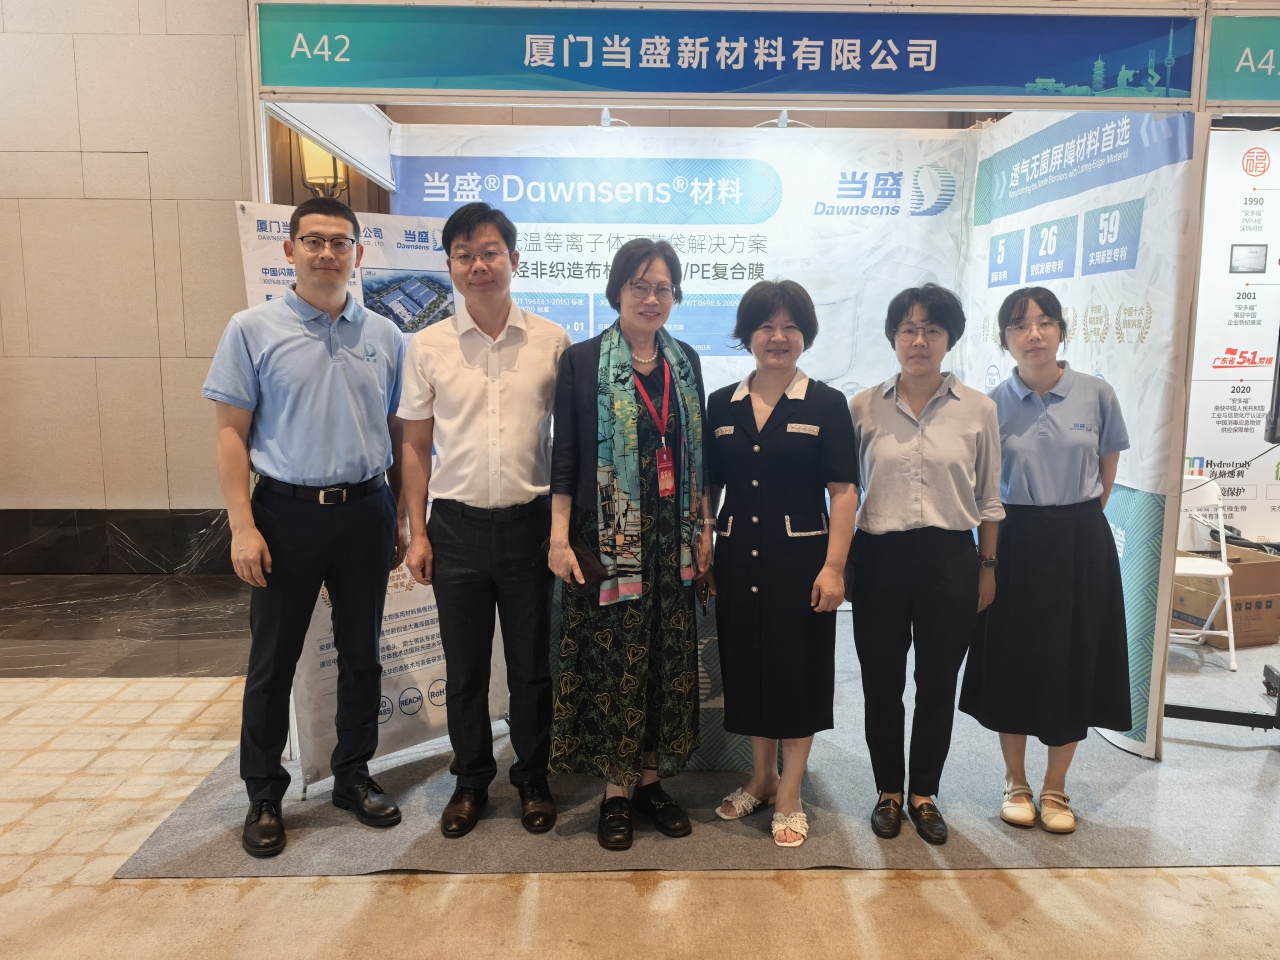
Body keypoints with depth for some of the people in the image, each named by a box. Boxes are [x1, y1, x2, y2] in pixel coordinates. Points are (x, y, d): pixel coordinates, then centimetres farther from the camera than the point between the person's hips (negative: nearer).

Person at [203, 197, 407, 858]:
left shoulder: (384, 336, 5)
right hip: (286, 512, -2)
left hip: (365, 511, 3)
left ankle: (353, 776, 31)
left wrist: (402, 518, 8)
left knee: (361, 654, 13)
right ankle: (264, 795, 26)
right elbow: (232, 433, -3)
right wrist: (242, 526, -10)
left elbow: (398, 433, 9)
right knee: (273, 661, 8)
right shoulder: (253, 330, -2)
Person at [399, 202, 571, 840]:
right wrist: (417, 532, 2)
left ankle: (532, 779, 31)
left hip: (529, 522, -1)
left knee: (532, 665, 11)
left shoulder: (552, 342, -1)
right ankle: (471, 780, 33)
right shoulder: (428, 346, 1)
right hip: (457, 524, 1)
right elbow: (416, 446, 6)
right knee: (464, 667, 13)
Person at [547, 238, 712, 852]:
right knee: (613, 660, 2)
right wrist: (560, 537, -10)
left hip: (671, 540, 4)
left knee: (666, 658, 10)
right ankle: (615, 790, 18)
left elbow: (697, 453, 12)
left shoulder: (685, 361, 10)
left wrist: (703, 527, 8)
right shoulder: (583, 361, -3)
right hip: (609, 539, -4)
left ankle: (650, 779, 26)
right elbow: (565, 456, -5)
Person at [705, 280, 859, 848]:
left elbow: (844, 492, -7)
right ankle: (761, 779, 33)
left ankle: (789, 797, 21)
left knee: (798, 673, 5)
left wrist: (833, 566, -14)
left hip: (800, 558, -3)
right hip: (737, 560, 3)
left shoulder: (826, 405, -2)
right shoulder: (721, 406, 7)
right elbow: (708, 487, 10)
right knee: (746, 668, 13)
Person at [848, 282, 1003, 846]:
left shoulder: (977, 410, 1)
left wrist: (987, 566, 6)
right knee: (881, 683, 9)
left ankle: (924, 794, 30)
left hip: (950, 559, 0)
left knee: (938, 684, 11)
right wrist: (840, 563, 3)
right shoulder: (864, 407, 1)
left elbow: (988, 499, 7)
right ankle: (888, 791, 29)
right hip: (880, 558, 0)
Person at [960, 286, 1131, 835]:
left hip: (1081, 546, 1)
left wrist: (1076, 519, 10)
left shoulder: (1097, 396, -3)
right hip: (1015, 543, 0)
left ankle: (1055, 788, 26)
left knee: (1073, 664, 8)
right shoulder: (992, 405, -3)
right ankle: (1016, 783, 27)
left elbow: (1106, 474, 8)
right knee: (1012, 662, 7)